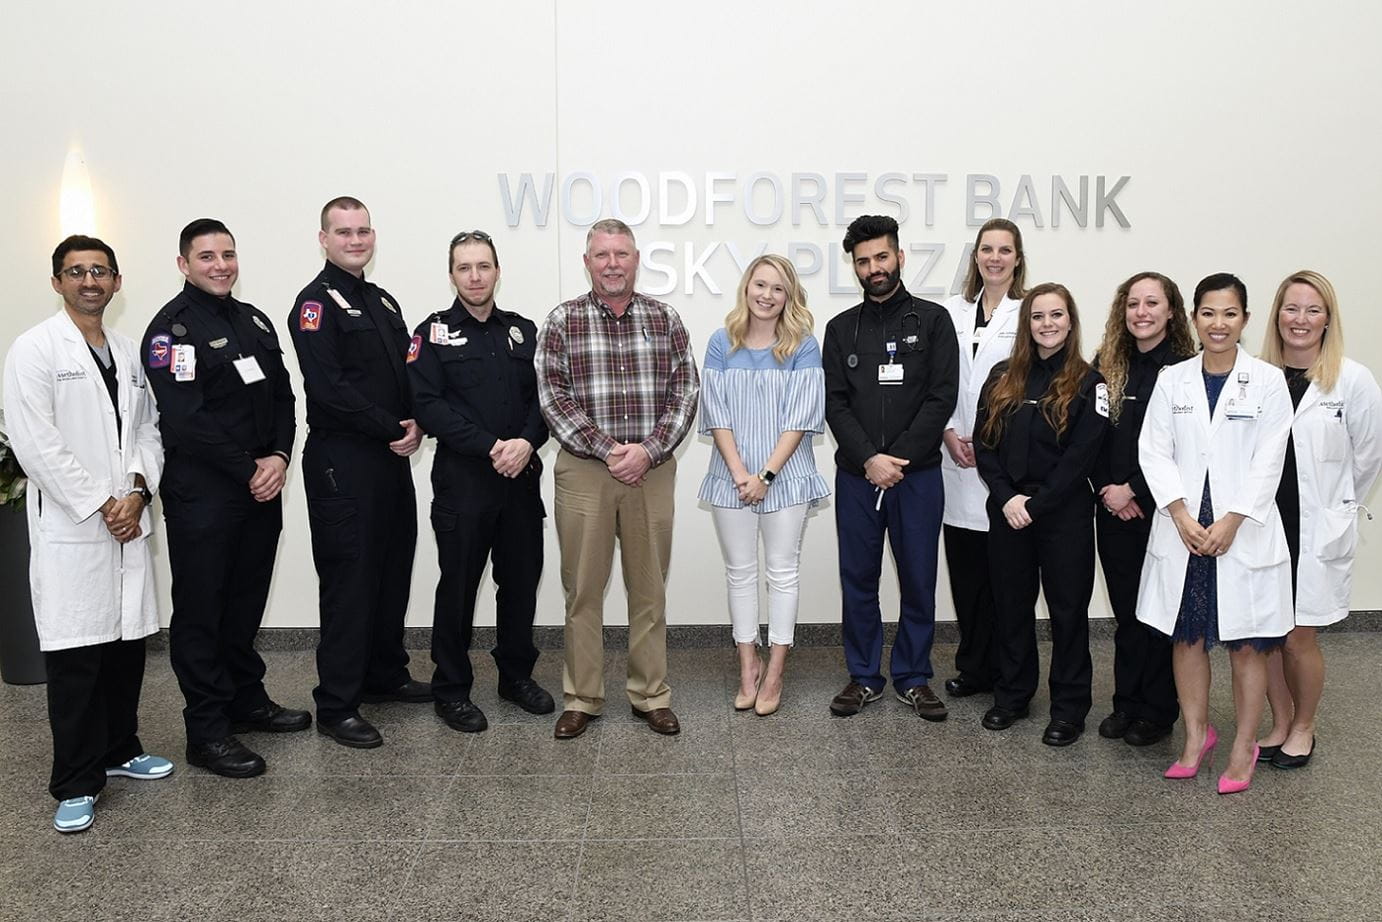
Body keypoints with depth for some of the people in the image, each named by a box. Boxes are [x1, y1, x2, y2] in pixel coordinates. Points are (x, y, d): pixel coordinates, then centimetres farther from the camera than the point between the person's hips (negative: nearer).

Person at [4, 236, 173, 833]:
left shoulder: (128, 353, 14)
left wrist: (137, 492, -4)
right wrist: (101, 506, -12)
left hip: (129, 523, 5)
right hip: (69, 529, -5)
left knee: (128, 644, 11)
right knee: (75, 657, -2)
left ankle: (120, 750, 28)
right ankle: (76, 785, 9)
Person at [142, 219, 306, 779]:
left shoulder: (253, 321, 14)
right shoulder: (171, 327, -9)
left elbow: (281, 396, 12)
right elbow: (185, 422, -18)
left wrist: (279, 457, -4)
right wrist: (248, 470, -14)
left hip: (261, 486, 7)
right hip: (201, 494, -7)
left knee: (247, 600, 16)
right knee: (201, 608, 2)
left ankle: (246, 700, 31)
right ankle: (207, 732, 10)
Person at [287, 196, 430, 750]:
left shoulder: (382, 303, 17)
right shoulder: (317, 302, -9)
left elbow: (410, 372, 16)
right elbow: (327, 387, -19)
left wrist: (417, 425, -3)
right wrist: (394, 430, -14)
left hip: (392, 458, 8)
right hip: (341, 462, -8)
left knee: (393, 570, 16)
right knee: (348, 580, -4)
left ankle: (385, 675, 32)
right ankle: (336, 707, 6)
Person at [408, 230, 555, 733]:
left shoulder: (523, 331, 12)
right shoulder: (433, 334, 0)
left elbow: (543, 397, 7)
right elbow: (428, 406, -10)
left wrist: (526, 442, -13)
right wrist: (491, 447, -18)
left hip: (521, 478, 4)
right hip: (462, 479, -4)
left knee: (521, 579, 11)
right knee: (458, 584, 3)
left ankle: (517, 674, 28)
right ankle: (451, 689, 17)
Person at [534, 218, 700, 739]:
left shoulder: (665, 320, 6)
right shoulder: (562, 321, 1)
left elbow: (684, 393, 1)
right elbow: (553, 397, -6)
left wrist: (647, 450, -12)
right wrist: (607, 449, -14)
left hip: (652, 471, 2)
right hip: (583, 471, -1)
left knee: (650, 588, 9)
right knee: (583, 589, 6)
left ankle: (651, 695, 22)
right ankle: (581, 699, 19)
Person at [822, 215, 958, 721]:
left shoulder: (932, 320, 3)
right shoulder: (842, 328, 9)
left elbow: (941, 398, -5)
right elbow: (836, 404, 1)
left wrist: (898, 458, -13)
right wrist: (869, 459, -13)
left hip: (917, 474, -1)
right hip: (856, 474, 2)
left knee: (918, 578, 6)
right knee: (858, 579, 7)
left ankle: (912, 677, 21)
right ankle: (864, 676, 21)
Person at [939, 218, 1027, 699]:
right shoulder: (953, 312, 11)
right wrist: (949, 433, -3)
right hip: (958, 457, 4)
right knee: (963, 566, 8)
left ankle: (982, 668, 16)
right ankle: (974, 666, 21)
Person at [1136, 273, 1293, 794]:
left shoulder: (1267, 381, 0)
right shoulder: (1172, 381, 5)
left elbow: (1268, 461, -5)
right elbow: (1153, 452, -1)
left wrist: (1231, 522, -13)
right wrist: (1182, 517, -11)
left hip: (1244, 531, -2)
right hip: (1182, 531, 2)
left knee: (1247, 644, 5)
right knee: (1186, 637, 10)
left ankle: (1244, 746, 19)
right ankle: (1196, 735, 26)